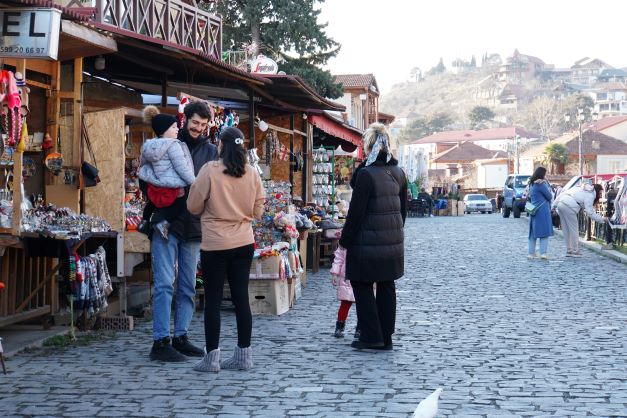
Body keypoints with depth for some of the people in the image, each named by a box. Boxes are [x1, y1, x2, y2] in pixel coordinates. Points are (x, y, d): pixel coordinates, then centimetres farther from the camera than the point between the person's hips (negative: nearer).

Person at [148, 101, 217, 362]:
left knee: (188, 287, 10)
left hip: (194, 227, 4)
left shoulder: (210, 151, 9)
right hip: (166, 223, -4)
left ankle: (181, 336, 19)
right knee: (164, 284, -6)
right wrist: (157, 208, -8)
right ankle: (161, 341, -4)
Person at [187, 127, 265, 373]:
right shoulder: (252, 173, 1)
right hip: (244, 243, 4)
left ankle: (212, 358, 4)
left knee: (213, 300, 3)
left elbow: (193, 207, -4)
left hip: (215, 244, -4)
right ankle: (244, 355, 14)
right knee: (241, 297, 9)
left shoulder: (210, 170, -11)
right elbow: (258, 212, 8)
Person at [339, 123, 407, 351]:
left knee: (362, 285, 5)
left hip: (368, 243, -7)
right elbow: (403, 208, 13)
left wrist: (345, 239, -6)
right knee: (387, 287, 11)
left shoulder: (366, 174, -17)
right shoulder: (398, 173, 6)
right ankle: (386, 338, 15)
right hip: (393, 242, 7)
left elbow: (356, 211, -15)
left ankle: (371, 336, 4)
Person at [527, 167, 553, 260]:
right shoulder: (541, 184, -12)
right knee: (544, 232, -4)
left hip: (533, 211, 7)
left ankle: (531, 253, 11)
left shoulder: (532, 184, 12)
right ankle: (543, 253, -11)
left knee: (533, 232, 11)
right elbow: (549, 196, -7)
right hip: (543, 211, -7)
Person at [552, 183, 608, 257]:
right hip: (568, 206, -9)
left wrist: (553, 206, 19)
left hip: (561, 203, 9)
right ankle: (575, 251, 6)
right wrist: (602, 219, 2)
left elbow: (562, 194, 19)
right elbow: (590, 213, -6)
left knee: (566, 230, 14)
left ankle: (569, 250, 19)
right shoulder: (590, 195, 0)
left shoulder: (583, 189, 24)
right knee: (574, 229, 2)